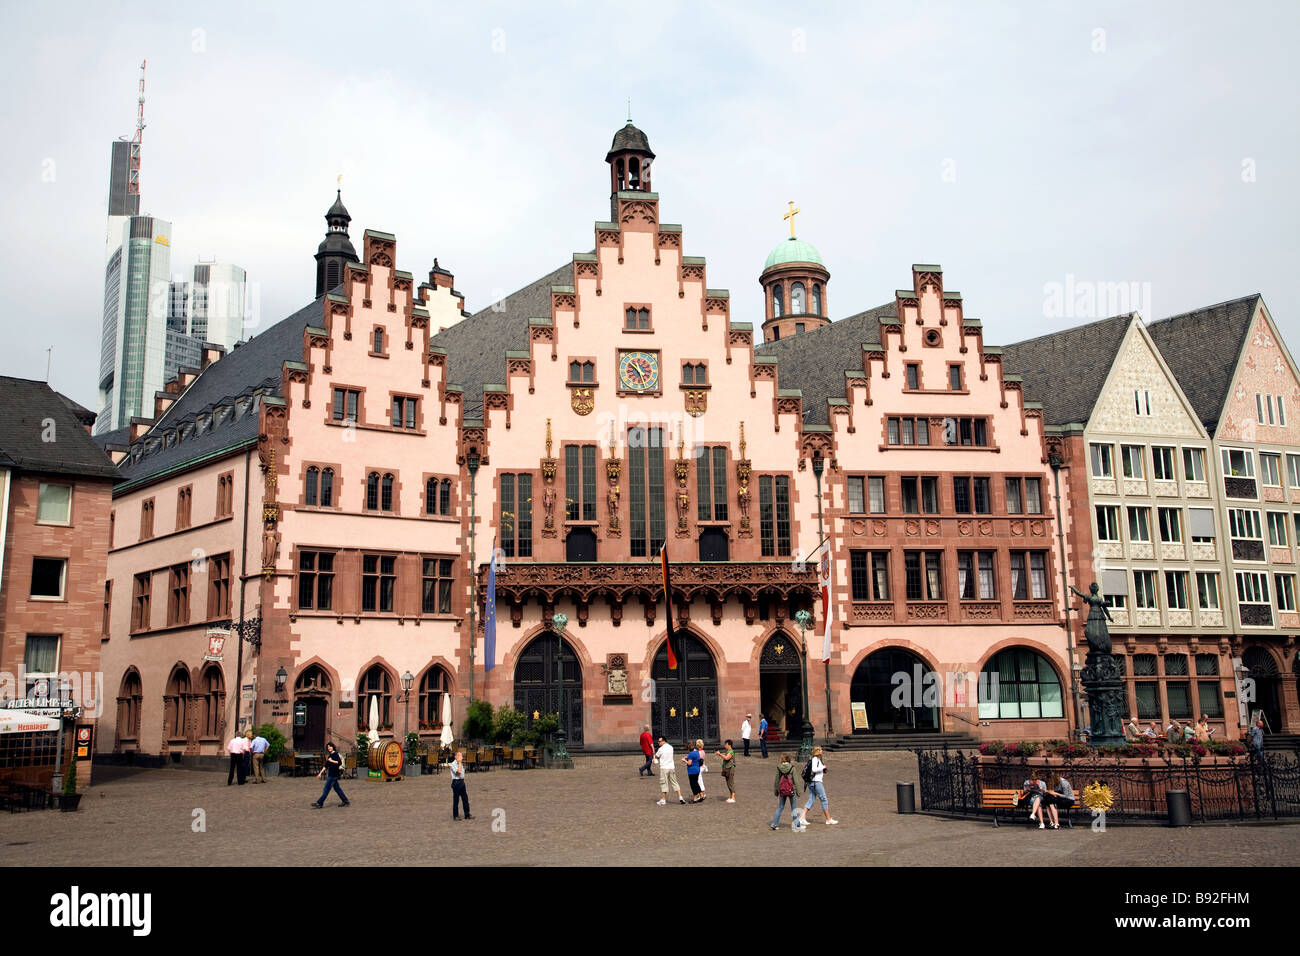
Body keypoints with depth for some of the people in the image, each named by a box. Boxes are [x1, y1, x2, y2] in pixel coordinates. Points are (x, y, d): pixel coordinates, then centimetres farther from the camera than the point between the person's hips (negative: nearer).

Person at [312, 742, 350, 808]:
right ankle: (346, 801, 15)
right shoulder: (329, 756, 17)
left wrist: (331, 761, -17)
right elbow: (326, 766, 21)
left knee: (327, 789, -6)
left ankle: (319, 803, -5)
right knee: (337, 789, 11)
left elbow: (340, 762, -22)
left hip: (334, 775, -9)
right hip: (331, 775, 9)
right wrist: (320, 773, 17)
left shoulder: (335, 754, -9)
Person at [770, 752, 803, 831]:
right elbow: (796, 781, -8)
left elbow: (776, 781, 3)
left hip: (782, 791, 2)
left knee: (780, 807, 15)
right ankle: (797, 826, 8)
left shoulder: (778, 768, -4)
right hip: (791, 790, -2)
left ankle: (774, 824, 14)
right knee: (794, 808, 8)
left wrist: (775, 791, 14)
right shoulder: (792, 768, -9)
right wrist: (798, 792, -1)